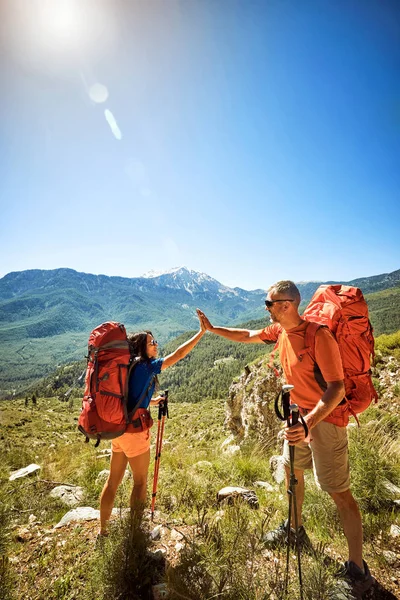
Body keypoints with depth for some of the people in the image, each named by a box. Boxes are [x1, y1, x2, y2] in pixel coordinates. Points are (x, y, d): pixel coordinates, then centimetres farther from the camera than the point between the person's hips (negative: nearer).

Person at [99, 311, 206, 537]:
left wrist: (151, 402, 24)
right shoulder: (146, 367, -15)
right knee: (141, 482, 12)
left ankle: (103, 528, 34)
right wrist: (202, 332, -16)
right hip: (134, 432, -8)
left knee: (114, 480, 20)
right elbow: (178, 355, -19)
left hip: (118, 429, 8)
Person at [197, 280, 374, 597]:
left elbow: (337, 387, -28)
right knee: (292, 471, 23)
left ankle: (358, 570, 22)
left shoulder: (319, 335, -27)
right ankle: (296, 529, 46)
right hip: (300, 417, 9)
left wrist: (309, 422, -38)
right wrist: (212, 328, 13)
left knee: (340, 493, 3)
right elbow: (247, 336, 12)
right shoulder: (279, 330, -3)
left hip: (325, 419, -8)